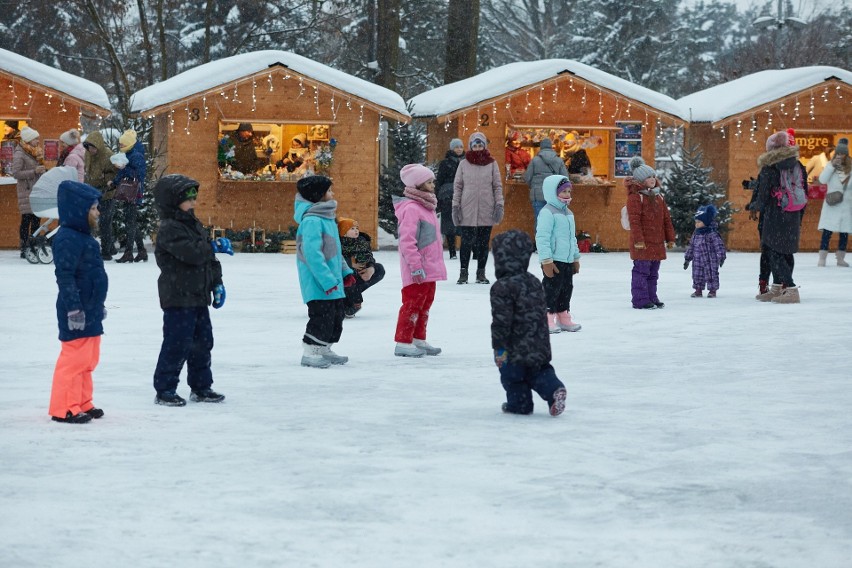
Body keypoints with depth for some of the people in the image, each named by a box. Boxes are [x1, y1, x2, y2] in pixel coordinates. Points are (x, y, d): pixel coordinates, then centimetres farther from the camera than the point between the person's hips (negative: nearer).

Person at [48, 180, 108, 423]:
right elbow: (65, 277, -22)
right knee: (74, 358, -7)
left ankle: (82, 403, 24)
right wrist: (74, 309, -25)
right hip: (77, 313, -10)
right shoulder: (67, 239, -17)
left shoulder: (83, 237, 15)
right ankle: (63, 408, -2)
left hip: (90, 311, 10)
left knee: (88, 359, 15)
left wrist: (98, 305, 28)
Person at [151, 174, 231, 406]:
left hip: (198, 297, 9)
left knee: (202, 341, 14)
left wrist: (217, 283, 10)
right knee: (177, 344, -7)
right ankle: (164, 390, 1)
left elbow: (209, 260, 19)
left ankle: (201, 387, 24)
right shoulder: (169, 230, -15)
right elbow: (192, 253, -27)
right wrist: (215, 246, -12)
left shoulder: (196, 226, 16)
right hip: (178, 298, -9)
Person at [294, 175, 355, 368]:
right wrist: (327, 280, -25)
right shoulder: (312, 220, -18)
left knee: (337, 315, 15)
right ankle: (309, 353, 2)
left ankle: (324, 350, 27)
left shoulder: (327, 218, 14)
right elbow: (312, 254, -24)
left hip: (333, 283, 10)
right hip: (318, 285, -10)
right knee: (322, 316, -9)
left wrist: (345, 271, 18)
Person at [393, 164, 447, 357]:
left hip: (429, 267, 10)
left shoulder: (426, 207, 15)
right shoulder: (411, 208, -17)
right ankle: (403, 343, 0)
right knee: (413, 303, -5)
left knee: (425, 304, 16)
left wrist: (436, 262, 25)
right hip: (418, 270, -10)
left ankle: (419, 340, 25)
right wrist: (416, 266, -24)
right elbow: (407, 240, -22)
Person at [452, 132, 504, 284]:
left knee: (483, 242, 5)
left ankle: (481, 273, 14)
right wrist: (455, 206, -1)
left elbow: (498, 186, 7)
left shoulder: (492, 163, 6)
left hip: (486, 210, 1)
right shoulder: (464, 164, 5)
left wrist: (499, 205, -2)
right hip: (467, 210, -1)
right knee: (466, 242, 0)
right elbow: (457, 186, 6)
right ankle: (463, 272, 7)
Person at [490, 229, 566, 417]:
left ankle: (519, 404, 21)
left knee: (512, 375, 12)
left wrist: (499, 347, -15)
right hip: (539, 344, 7)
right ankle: (554, 389, -2)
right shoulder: (534, 282, 7)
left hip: (516, 346, -7)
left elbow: (501, 320, -20)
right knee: (539, 370, 19)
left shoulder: (503, 287, -18)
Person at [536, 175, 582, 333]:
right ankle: (547, 319, 0)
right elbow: (542, 238, -19)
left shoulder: (568, 213, 16)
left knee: (566, 289, 13)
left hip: (568, 261, 9)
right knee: (551, 289, -6)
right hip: (554, 261, -9)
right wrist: (547, 261, -22)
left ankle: (564, 318, 22)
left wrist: (576, 258, 24)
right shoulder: (547, 213, -14)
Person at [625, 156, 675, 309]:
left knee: (653, 273, 13)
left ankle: (652, 298, 22)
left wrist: (670, 237, 17)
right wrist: (638, 239, -21)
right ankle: (640, 300, -1)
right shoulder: (635, 197, -9)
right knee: (641, 271, -6)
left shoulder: (658, 197, 17)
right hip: (643, 244, -8)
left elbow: (666, 218, 20)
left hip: (657, 242, 8)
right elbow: (634, 221, -15)